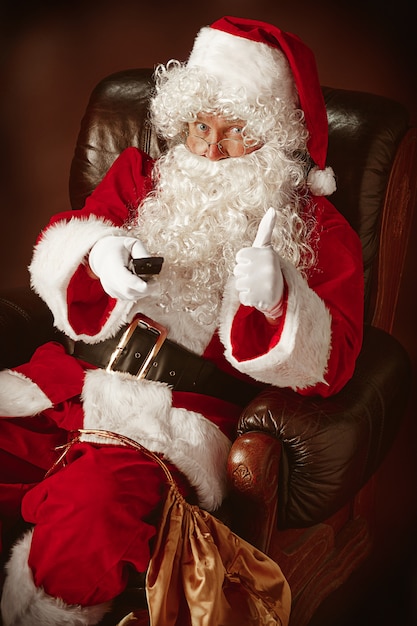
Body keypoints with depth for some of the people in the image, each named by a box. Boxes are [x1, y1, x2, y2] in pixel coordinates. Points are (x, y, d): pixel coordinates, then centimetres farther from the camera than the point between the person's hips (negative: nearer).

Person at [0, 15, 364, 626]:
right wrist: (97, 256, -10)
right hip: (66, 381, 5)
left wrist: (274, 301, -21)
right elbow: (55, 249, 14)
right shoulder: (141, 178, 19)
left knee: (89, 513, -34)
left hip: (176, 416, -4)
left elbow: (329, 363, 0)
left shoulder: (317, 230, 8)